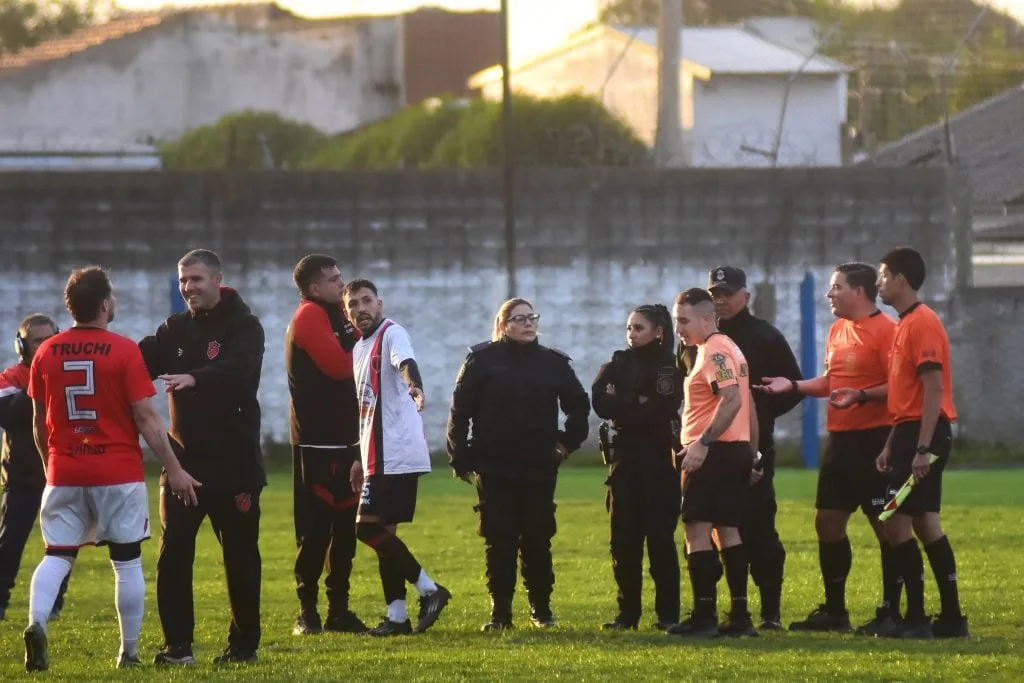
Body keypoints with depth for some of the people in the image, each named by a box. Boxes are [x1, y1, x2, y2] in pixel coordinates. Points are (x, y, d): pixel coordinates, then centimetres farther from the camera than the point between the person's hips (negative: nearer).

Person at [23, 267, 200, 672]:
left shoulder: (46, 353, 2)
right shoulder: (124, 351, -9)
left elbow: (39, 422, 11)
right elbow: (146, 418, -10)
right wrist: (174, 470, -4)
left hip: (64, 475, 3)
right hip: (119, 473, -3)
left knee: (57, 555, 7)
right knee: (127, 560, 7)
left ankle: (36, 623, -19)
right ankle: (129, 652, 10)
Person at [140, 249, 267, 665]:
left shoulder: (244, 326, -7)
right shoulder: (175, 330, 11)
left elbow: (239, 369, -26)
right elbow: (142, 360, -1)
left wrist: (194, 378, -44)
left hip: (233, 463, -4)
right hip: (184, 459, 4)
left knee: (240, 556, 4)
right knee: (173, 553, -2)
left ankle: (244, 644, 16)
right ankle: (178, 645, 3)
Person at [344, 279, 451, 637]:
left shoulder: (391, 334, -8)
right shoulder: (358, 349, 19)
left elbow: (406, 363, -31)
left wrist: (414, 387, -53)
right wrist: (361, 460, 26)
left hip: (395, 455, -9)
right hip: (377, 456, 9)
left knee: (369, 527, -13)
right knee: (382, 533, 8)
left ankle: (429, 590, -6)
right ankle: (396, 615, 11)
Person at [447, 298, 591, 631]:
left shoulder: (553, 362, 7)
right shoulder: (483, 359, 0)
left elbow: (578, 404, 19)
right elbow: (460, 410, -1)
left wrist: (568, 442, 9)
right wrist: (460, 457, -4)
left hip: (539, 469, 2)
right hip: (494, 469, -2)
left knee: (537, 541, 3)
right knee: (499, 542, -2)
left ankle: (542, 609, 14)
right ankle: (500, 613, 3)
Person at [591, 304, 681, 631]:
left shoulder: (668, 366, -3)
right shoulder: (618, 363, 12)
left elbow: (659, 411, -15)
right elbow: (601, 404, -2)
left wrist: (621, 406, -5)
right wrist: (638, 403, -11)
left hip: (658, 460, -5)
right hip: (625, 458, 5)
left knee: (660, 536, -4)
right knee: (624, 537, 3)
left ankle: (668, 613, 1)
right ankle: (628, 612, 7)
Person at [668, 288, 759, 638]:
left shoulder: (714, 352, -13)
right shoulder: (729, 348, 18)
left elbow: (732, 399, -26)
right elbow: (747, 405, 22)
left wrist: (703, 442, -29)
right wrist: (752, 452, 23)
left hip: (713, 452, -11)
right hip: (738, 450, 11)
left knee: (697, 530, -9)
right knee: (728, 530, 12)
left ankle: (704, 616, -12)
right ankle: (739, 615, 11)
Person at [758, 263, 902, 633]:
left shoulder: (886, 329, -12)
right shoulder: (838, 329, 16)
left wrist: (862, 395, -29)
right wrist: (793, 386, 12)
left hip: (874, 438, -9)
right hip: (841, 439, 9)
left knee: (885, 525, -4)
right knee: (828, 522, 10)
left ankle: (891, 612, 2)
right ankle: (834, 610, 20)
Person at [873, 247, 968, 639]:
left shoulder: (922, 323, -14)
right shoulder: (907, 324, 17)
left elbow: (933, 389, -20)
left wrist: (921, 449, -24)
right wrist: (892, 446, 19)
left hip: (924, 432, -10)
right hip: (912, 433, 10)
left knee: (897, 524, -10)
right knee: (925, 524, 10)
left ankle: (916, 618, -9)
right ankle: (951, 618, 12)